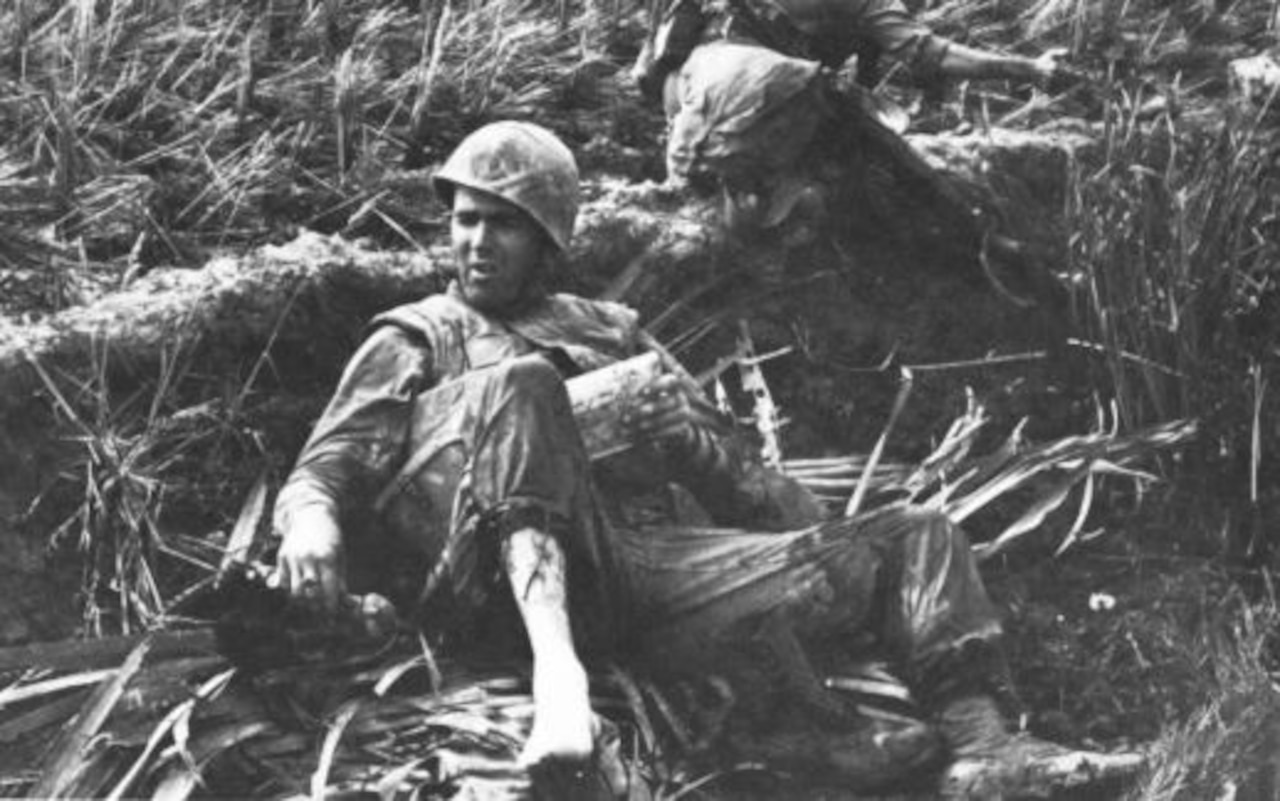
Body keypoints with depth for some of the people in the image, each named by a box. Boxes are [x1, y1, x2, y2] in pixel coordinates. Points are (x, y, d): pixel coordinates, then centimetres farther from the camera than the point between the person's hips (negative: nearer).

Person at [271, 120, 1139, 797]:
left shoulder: (610, 332, 30)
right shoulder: (417, 338, 22)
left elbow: (740, 483, 25)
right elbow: (329, 468, 8)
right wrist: (310, 523, -17)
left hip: (647, 561, 4)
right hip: (508, 579, -4)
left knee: (917, 540, -6)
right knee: (517, 382, -33)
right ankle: (557, 667, -51)